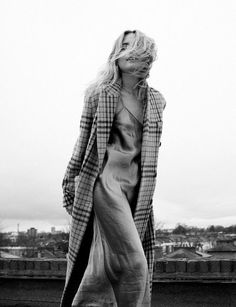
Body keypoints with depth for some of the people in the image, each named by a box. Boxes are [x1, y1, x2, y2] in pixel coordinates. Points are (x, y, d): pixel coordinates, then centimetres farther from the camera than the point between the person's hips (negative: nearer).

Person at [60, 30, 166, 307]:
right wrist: (70, 179, 4)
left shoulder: (155, 101, 12)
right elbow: (84, 140, 2)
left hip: (138, 184, 5)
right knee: (133, 263, -10)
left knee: (109, 261, 8)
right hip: (107, 180, -5)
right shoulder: (102, 94, -2)